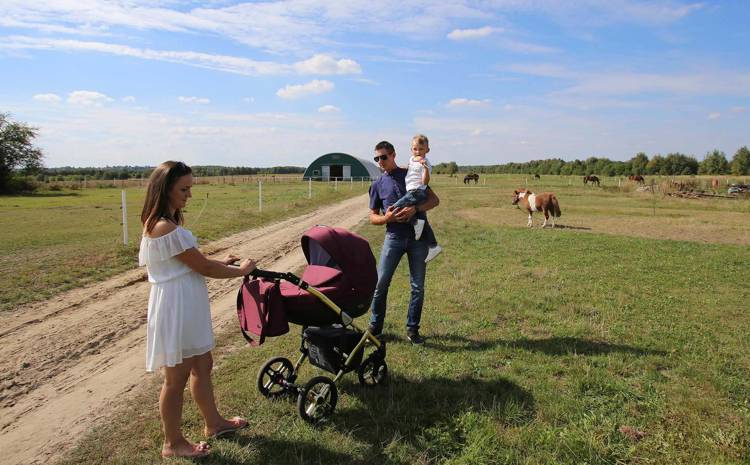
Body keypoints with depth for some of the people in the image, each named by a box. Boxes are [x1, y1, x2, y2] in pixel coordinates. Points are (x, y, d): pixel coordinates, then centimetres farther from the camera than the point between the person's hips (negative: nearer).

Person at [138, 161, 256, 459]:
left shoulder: (163, 223, 8)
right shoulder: (165, 228, -23)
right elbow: (203, 268, -18)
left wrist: (220, 263, 8)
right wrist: (241, 270, -5)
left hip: (188, 307, 10)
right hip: (175, 308, -10)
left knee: (202, 365, 21)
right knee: (177, 377, 6)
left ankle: (213, 423, 38)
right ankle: (173, 443, 25)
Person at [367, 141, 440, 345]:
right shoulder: (377, 185, 10)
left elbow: (434, 200, 2)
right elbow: (373, 217, 11)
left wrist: (415, 209, -16)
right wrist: (387, 218, -11)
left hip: (418, 236, 0)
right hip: (394, 237, 1)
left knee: (418, 286, 5)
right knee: (380, 284, -2)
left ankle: (412, 328, 19)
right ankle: (375, 328, 13)